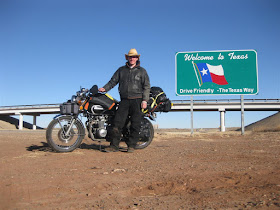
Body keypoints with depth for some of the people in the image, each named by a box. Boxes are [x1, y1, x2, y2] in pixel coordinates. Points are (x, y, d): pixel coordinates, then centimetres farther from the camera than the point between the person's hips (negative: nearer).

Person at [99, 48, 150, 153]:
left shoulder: (142, 71, 10)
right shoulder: (121, 70, 16)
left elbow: (146, 86, 5)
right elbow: (113, 81, 14)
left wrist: (145, 100, -6)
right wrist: (105, 88, -4)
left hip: (137, 100, -1)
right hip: (124, 100, 2)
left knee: (135, 124, -2)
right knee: (117, 123, -6)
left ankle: (131, 146, 7)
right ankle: (114, 145, -1)